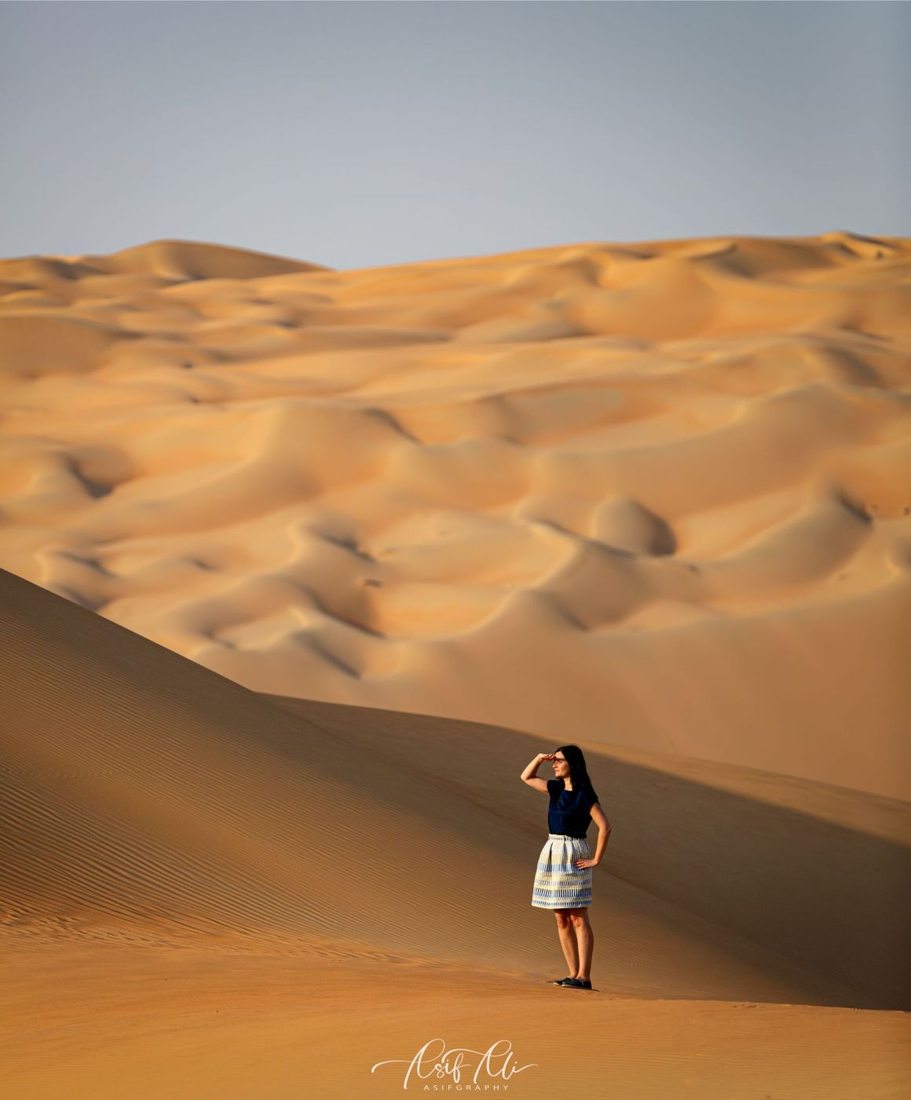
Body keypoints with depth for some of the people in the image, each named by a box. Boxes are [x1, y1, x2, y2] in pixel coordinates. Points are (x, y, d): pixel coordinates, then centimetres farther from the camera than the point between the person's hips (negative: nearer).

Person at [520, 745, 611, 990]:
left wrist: (596, 859, -14)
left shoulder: (584, 794, -11)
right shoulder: (557, 788, 11)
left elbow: (605, 826, -17)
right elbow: (526, 777, 23)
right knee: (561, 919, 7)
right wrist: (540, 758, 6)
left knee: (578, 918, -8)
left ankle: (584, 976, -8)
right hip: (552, 854, 8)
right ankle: (573, 973, 11)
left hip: (573, 856, -8)